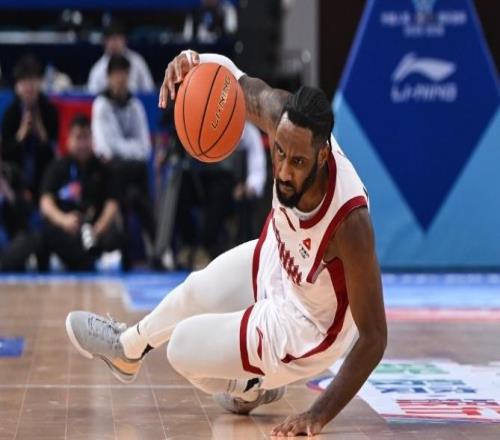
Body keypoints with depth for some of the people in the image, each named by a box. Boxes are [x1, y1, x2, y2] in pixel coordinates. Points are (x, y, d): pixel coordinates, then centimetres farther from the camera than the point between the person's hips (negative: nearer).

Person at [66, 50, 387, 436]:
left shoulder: (351, 221, -43)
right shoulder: (286, 119, -30)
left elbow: (373, 338, -35)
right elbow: (242, 84, -12)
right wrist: (194, 61, -35)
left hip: (299, 329, -6)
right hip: (275, 261, 6)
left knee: (183, 351, 5)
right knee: (193, 294, 27)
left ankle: (253, 388, 37)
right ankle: (127, 350, 58)